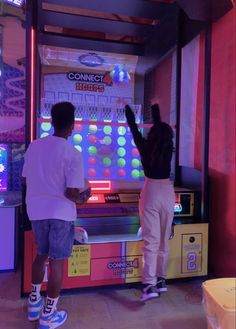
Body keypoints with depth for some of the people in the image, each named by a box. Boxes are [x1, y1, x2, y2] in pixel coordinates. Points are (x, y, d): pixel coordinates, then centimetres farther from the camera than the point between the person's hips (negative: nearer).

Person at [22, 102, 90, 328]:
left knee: (41, 255, 24)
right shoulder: (73, 154, -17)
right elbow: (72, 193, -19)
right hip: (61, 213, -5)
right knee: (57, 261, 9)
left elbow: (25, 180, 6)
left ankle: (34, 303, 39)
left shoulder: (34, 146, -1)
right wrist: (80, 200, 2)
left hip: (36, 210, 6)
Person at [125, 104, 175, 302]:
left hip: (151, 192, -3)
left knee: (151, 240, -4)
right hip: (168, 193, 4)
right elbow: (161, 128, 16)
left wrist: (127, 107, 22)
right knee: (164, 240, 13)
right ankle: (161, 280, 25)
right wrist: (155, 107, 33)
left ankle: (150, 285, -10)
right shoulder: (169, 148, 0)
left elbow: (133, 127, 5)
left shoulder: (145, 148, -8)